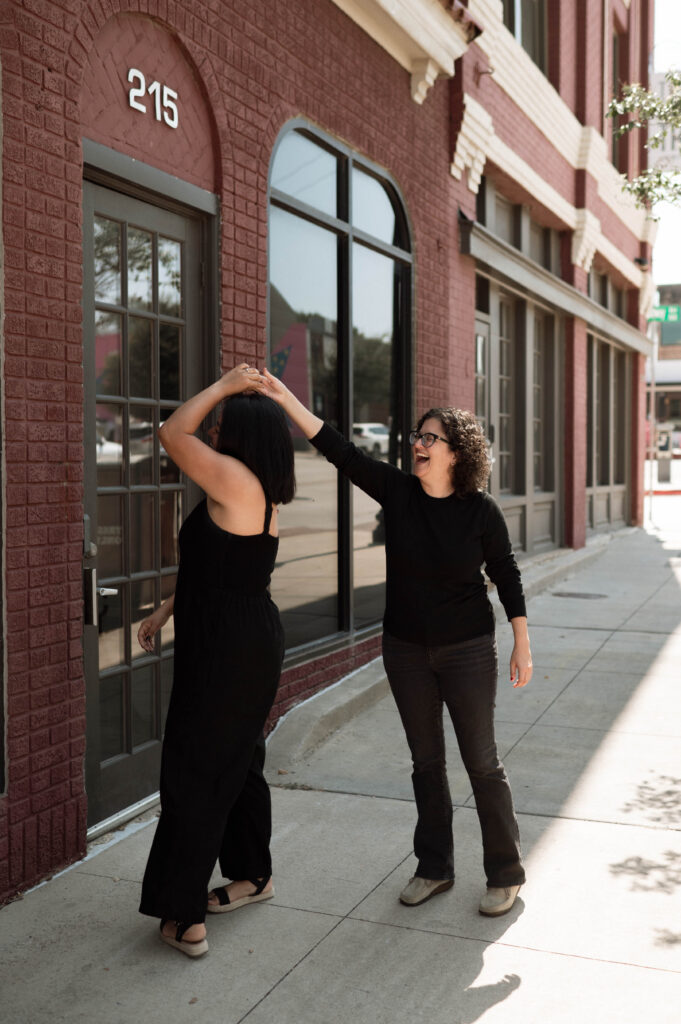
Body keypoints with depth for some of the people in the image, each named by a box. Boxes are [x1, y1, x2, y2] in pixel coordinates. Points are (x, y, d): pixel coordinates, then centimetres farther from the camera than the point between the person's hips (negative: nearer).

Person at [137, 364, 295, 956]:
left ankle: (185, 917, 5)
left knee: (194, 775, -2)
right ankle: (253, 875, 36)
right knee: (237, 762, 21)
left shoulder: (236, 482, -19)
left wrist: (225, 386, -4)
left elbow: (173, 433, -12)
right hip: (252, 641, 10)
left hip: (227, 650, -10)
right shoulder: (262, 497, 11)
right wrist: (168, 609, 19)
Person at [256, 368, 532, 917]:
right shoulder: (397, 491, -6)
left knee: (482, 762, 4)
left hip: (468, 650, -3)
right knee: (426, 762, 14)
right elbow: (338, 449, -12)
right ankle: (435, 868, 29)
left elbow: (507, 576, -3)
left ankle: (505, 873, 21)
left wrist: (522, 645, -2)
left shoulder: (481, 510, -12)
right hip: (406, 650, 4)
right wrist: (285, 398, -18)